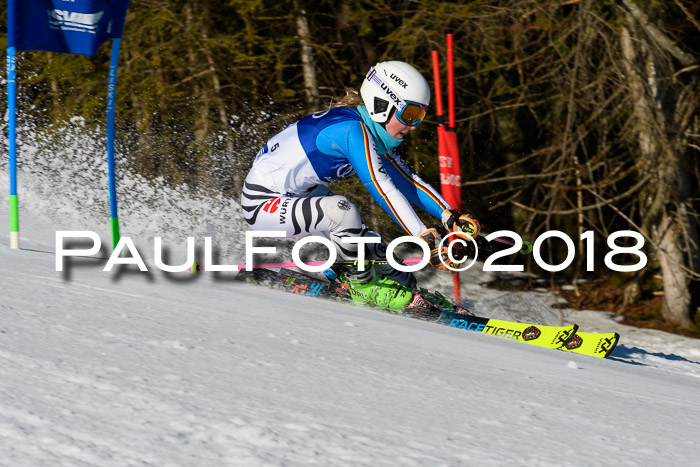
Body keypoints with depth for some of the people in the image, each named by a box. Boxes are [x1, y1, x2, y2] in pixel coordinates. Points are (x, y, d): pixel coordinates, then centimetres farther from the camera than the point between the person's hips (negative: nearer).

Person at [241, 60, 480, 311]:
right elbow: (382, 189, -33)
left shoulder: (375, 133, 3)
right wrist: (425, 238, -37)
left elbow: (406, 181, 9)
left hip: (300, 194, 10)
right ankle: (362, 284, -11)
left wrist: (451, 216, -2)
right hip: (261, 203, -10)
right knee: (342, 210, -30)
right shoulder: (352, 130, -27)